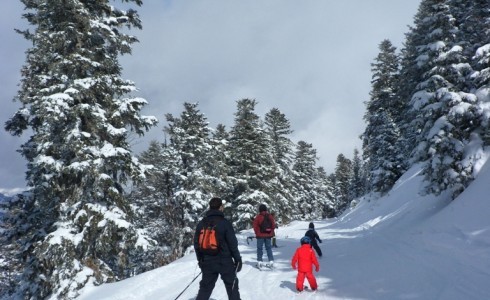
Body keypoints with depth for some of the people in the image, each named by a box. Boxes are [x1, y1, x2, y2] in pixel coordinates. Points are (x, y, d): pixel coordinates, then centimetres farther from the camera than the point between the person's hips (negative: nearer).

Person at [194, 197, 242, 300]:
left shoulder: (201, 224, 2)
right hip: (225, 261, -4)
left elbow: (196, 243, 8)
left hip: (207, 262, 4)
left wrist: (200, 259, 19)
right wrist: (238, 259, -1)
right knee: (232, 286, 11)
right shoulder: (224, 223, -12)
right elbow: (233, 243, -11)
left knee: (205, 288, 13)